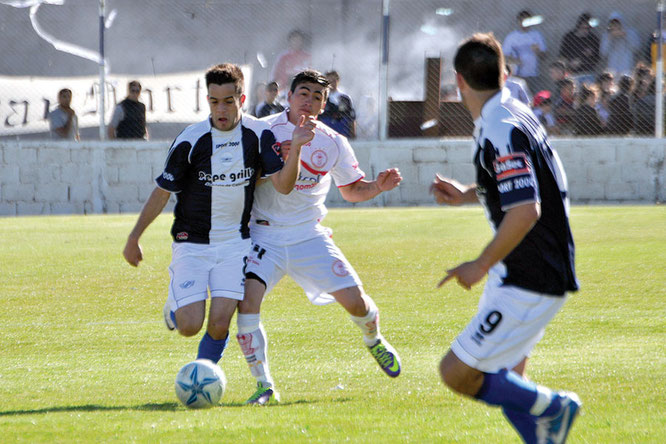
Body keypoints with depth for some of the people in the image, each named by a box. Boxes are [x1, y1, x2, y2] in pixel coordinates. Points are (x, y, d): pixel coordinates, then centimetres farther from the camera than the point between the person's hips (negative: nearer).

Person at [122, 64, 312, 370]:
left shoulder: (259, 135, -5)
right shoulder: (190, 141, -13)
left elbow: (282, 185, -10)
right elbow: (162, 192, -3)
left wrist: (295, 149, -27)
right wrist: (134, 238, 0)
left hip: (234, 244, 2)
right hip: (192, 243, -2)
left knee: (219, 324, -12)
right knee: (190, 326, -11)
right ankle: (175, 304, 25)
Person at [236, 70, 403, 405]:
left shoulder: (333, 143, 3)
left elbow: (352, 189, 14)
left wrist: (378, 186, -5)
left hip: (309, 236, 2)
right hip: (265, 235, -2)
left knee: (354, 299, -4)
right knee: (246, 299, -23)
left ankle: (374, 341, 33)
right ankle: (264, 385, -11)